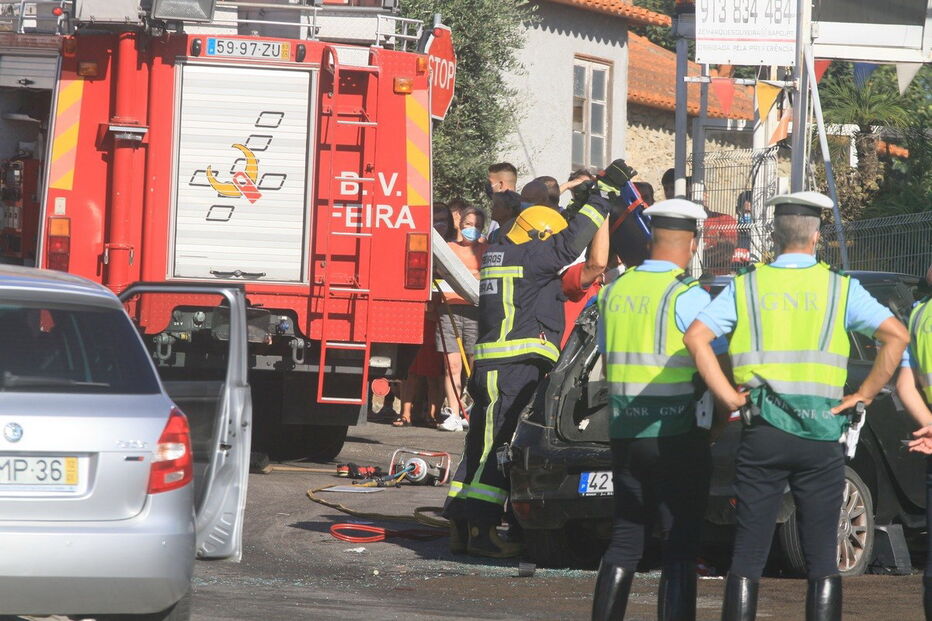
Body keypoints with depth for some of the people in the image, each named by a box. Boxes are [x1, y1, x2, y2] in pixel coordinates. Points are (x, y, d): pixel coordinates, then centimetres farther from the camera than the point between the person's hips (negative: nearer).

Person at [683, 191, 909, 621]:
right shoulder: (841, 288, 3)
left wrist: (729, 395, -2)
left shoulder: (746, 286, 5)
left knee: (747, 557, 4)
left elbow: (696, 337, -6)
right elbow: (896, 336, -6)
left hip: (762, 435, 1)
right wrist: (864, 395, 0)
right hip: (822, 437, -1)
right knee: (822, 563, 5)